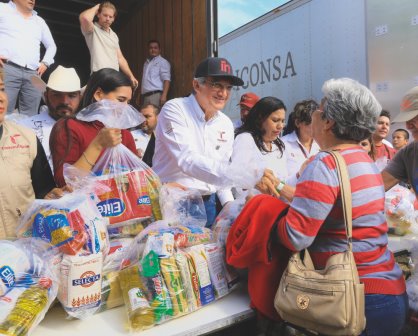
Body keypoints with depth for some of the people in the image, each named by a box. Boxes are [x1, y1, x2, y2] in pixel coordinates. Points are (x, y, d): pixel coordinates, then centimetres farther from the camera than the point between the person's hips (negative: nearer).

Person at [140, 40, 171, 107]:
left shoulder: (163, 62, 0)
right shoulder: (146, 62, 21)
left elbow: (166, 80, -9)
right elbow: (145, 80, 20)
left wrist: (164, 95, -21)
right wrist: (140, 95, 14)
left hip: (156, 95, -7)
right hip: (144, 95, 7)